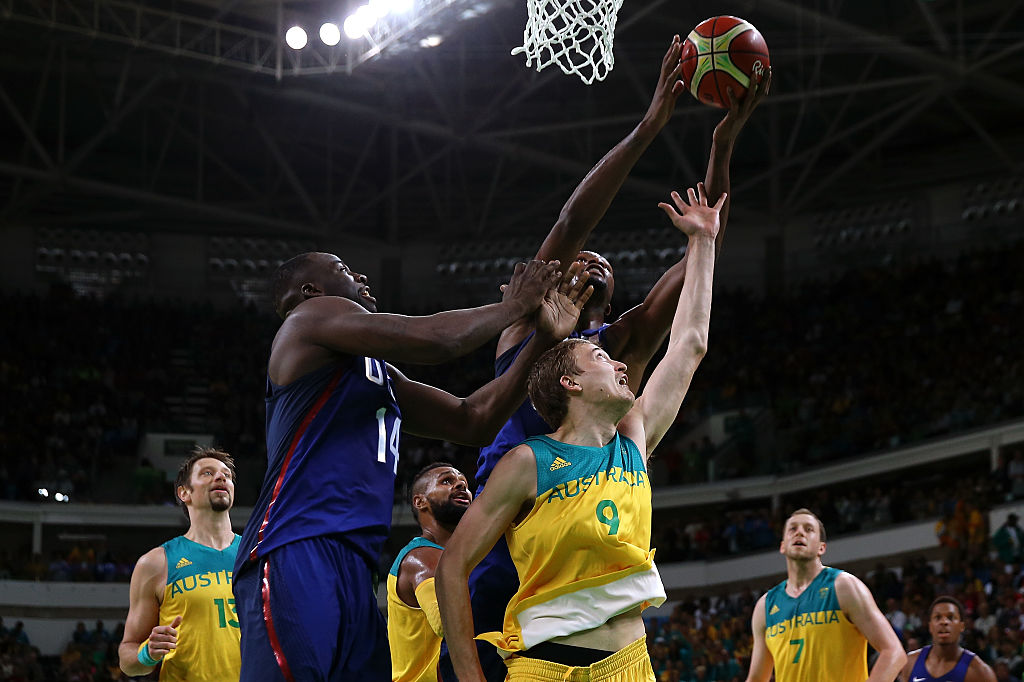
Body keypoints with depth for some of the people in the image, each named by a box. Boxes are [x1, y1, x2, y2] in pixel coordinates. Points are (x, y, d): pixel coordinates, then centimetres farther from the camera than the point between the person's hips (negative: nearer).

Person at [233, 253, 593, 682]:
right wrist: (511, 308, 9)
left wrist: (545, 339, 21)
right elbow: (434, 339, -8)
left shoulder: (381, 376, 31)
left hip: (354, 569, 10)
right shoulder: (313, 317, 4)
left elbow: (472, 422, 28)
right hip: (295, 556, -10)